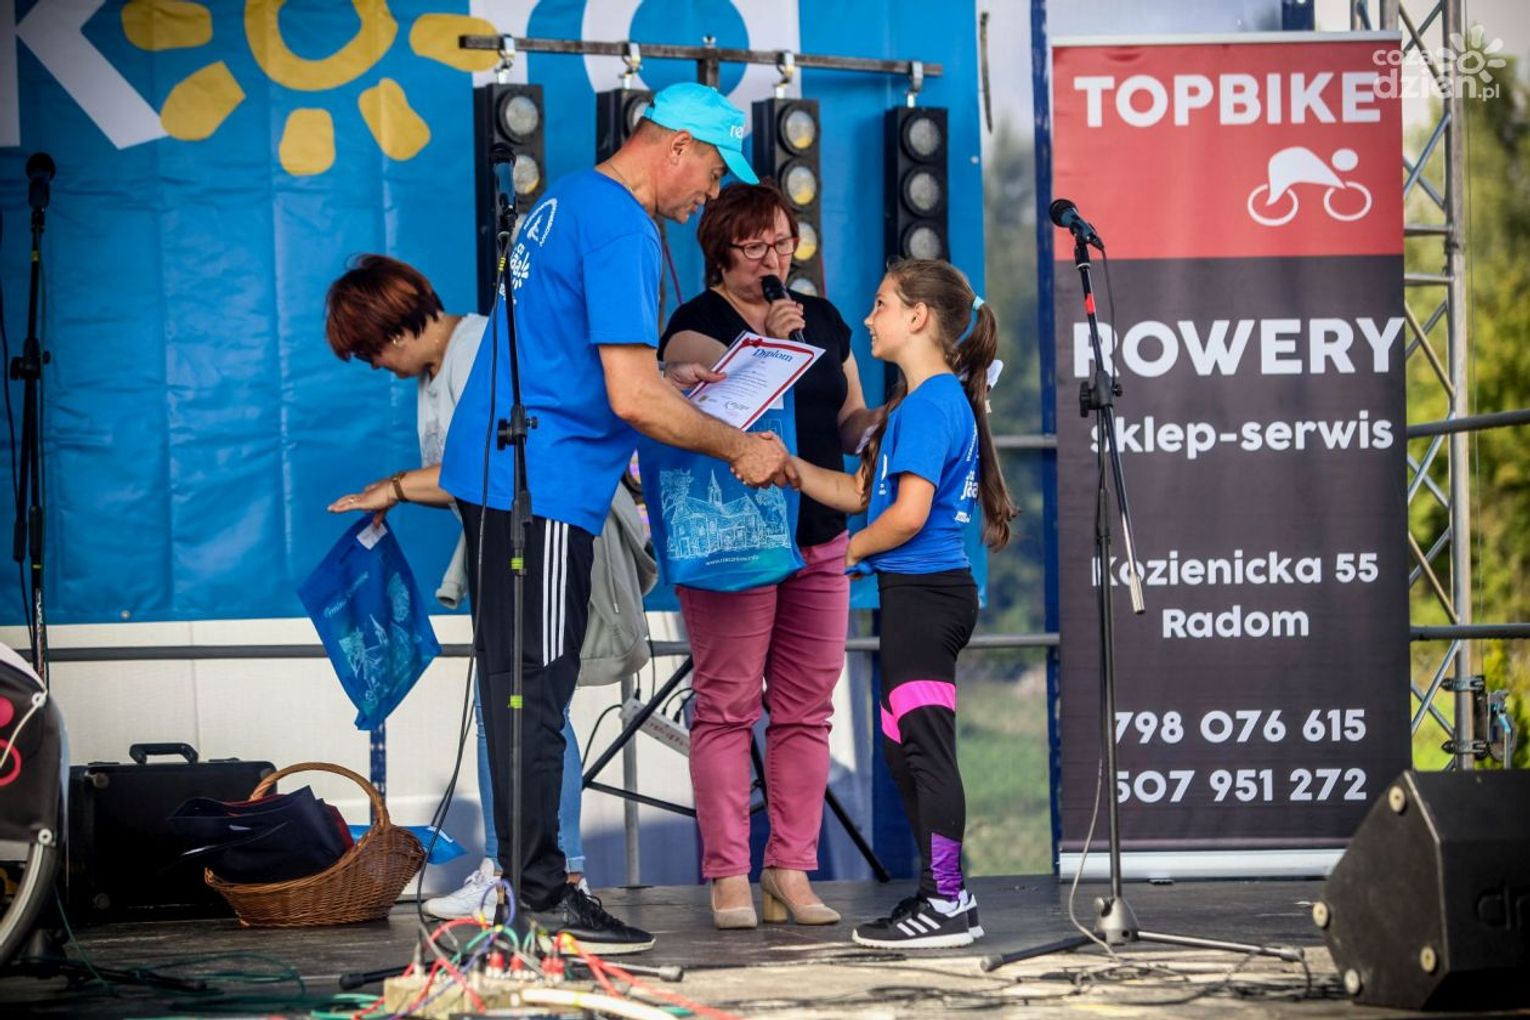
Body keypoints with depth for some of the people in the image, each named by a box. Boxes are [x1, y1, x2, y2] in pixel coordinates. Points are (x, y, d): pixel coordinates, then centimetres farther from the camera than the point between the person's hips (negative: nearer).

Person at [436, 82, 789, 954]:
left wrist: (665, 381, 21)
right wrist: (737, 448, -9)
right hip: (543, 487, -10)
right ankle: (540, 898, -3)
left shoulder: (565, 201, 16)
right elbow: (631, 399, -22)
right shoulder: (621, 229, -16)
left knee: (519, 684, 12)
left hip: (495, 469, 10)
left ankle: (522, 878, 16)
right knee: (536, 689, -6)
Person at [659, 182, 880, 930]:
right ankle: (728, 879, -4)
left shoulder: (823, 321, 16)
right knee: (727, 707, -6)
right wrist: (767, 345, -27)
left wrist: (880, 420, -2)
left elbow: (847, 422, 19)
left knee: (807, 711, 4)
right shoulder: (696, 324, -1)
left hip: (819, 540, 6)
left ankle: (791, 874, 9)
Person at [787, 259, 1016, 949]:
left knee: (926, 744, -7)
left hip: (924, 594, -11)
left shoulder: (930, 404, -15)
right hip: (918, 592, 11)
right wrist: (788, 467, 14)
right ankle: (943, 896, 20)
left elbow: (907, 514, -22)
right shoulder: (928, 402, 17)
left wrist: (850, 550, -6)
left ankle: (945, 904, -5)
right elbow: (860, 493, 20)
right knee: (904, 745, 15)